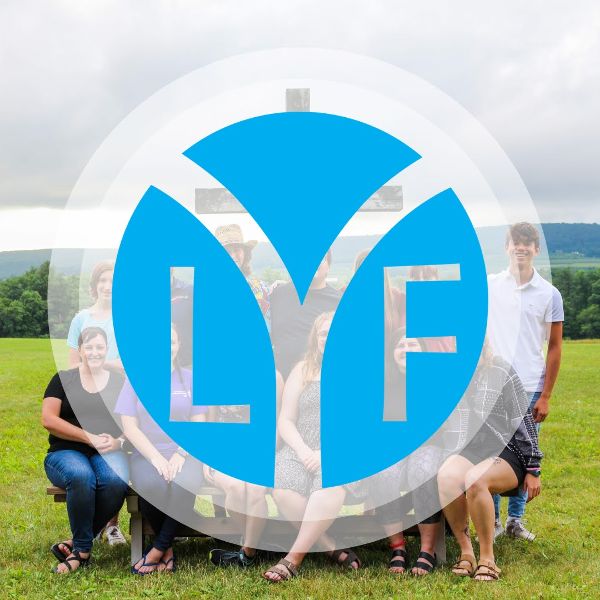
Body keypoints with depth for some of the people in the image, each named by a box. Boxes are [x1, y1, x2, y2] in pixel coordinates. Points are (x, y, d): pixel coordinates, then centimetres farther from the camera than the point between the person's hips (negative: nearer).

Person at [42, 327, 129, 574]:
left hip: (108, 453, 2)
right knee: (82, 477, -37)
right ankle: (83, 550, -21)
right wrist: (90, 438, -11)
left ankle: (78, 545, -18)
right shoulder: (63, 379, 9)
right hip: (66, 453, -1)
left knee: (116, 481, -34)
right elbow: (48, 419, -4)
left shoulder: (119, 383, 14)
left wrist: (119, 441, -13)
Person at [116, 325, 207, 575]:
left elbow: (198, 425, 6)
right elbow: (130, 427, 0)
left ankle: (158, 549, -15)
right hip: (146, 455, -1)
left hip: (182, 454, 1)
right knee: (151, 485, -35)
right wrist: (156, 458, -14)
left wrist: (181, 454, -12)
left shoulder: (190, 379, 10)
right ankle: (167, 548, -8)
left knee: (187, 483, -35)